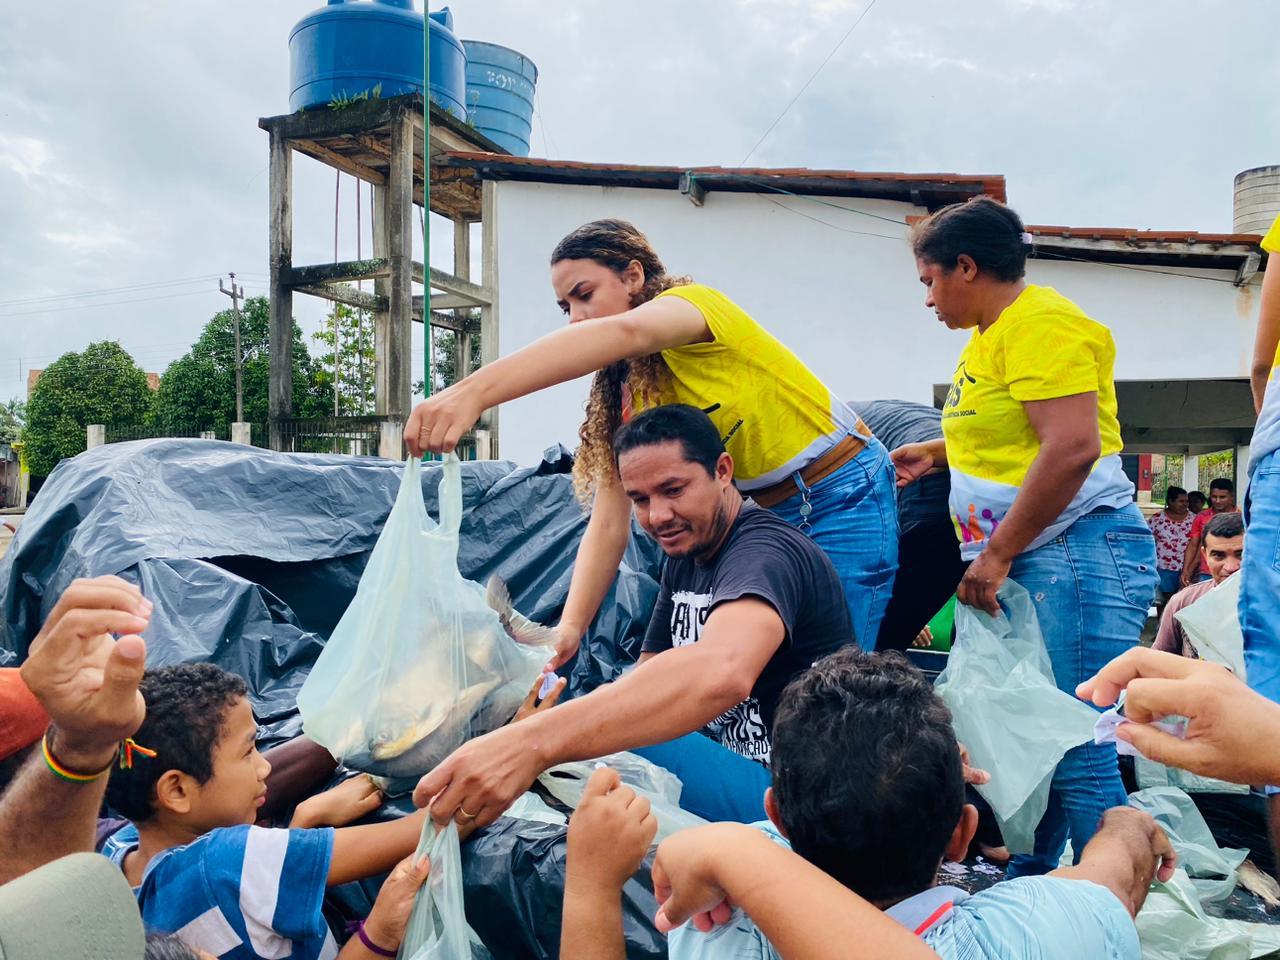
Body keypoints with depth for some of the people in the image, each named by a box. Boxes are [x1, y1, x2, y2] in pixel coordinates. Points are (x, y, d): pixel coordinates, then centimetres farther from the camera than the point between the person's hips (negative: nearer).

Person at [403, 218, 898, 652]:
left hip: (842, 496, -6)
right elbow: (608, 524, -5)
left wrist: (473, 391, -52)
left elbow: (624, 332, -41)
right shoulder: (625, 395, 3)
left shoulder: (694, 301, -16)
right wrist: (570, 626, -19)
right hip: (763, 514, 6)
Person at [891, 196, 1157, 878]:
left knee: (1077, 755, -8)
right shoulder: (989, 335, 19)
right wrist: (937, 453, 24)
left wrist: (996, 553, -21)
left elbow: (1071, 445, -23)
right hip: (1024, 565, 10)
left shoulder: (1040, 323, -11)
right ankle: (1023, 889, 26)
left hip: (1077, 555, -10)